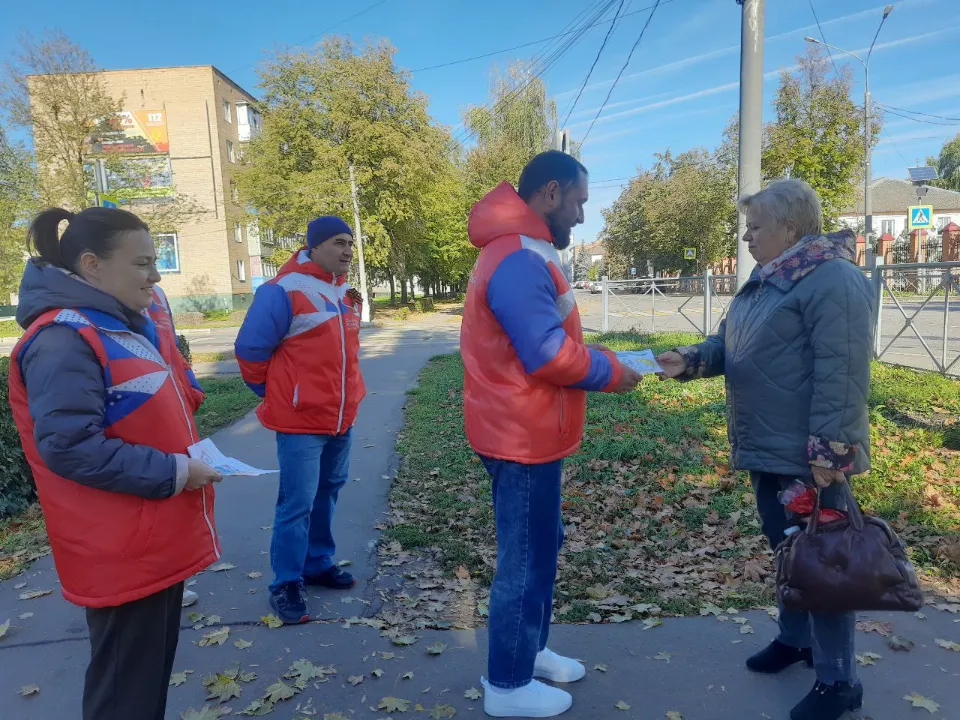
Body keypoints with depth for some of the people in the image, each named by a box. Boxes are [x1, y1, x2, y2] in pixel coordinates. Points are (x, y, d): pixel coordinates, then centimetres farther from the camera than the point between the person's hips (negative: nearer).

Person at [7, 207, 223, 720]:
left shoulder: (130, 323, 9)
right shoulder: (64, 339, -20)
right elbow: (69, 447, -26)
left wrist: (186, 456, 8)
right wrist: (172, 473, -23)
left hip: (157, 539, 9)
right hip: (122, 554, -9)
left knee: (154, 667, 23)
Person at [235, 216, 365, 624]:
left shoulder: (346, 293, 10)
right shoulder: (284, 290, -15)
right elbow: (251, 350, -12)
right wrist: (272, 394, 0)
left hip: (341, 417, 8)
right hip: (301, 419, -8)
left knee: (328, 493, 17)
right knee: (297, 503, -2)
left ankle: (318, 563, 33)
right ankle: (286, 584, 13)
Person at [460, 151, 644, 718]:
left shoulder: (523, 252, 13)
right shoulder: (519, 261, -23)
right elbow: (549, 355, -26)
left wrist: (596, 355, 5)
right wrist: (610, 371, -11)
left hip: (527, 431, 11)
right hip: (524, 436, -11)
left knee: (541, 545, 22)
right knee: (525, 560, 4)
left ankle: (529, 650, 39)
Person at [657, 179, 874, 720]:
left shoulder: (833, 280, -17)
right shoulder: (768, 280, 13)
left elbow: (840, 375, -23)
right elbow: (730, 344, 16)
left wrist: (828, 451, -25)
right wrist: (689, 361, -3)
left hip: (809, 457, -9)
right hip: (769, 449, 9)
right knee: (787, 550, 22)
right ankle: (797, 638, 41)